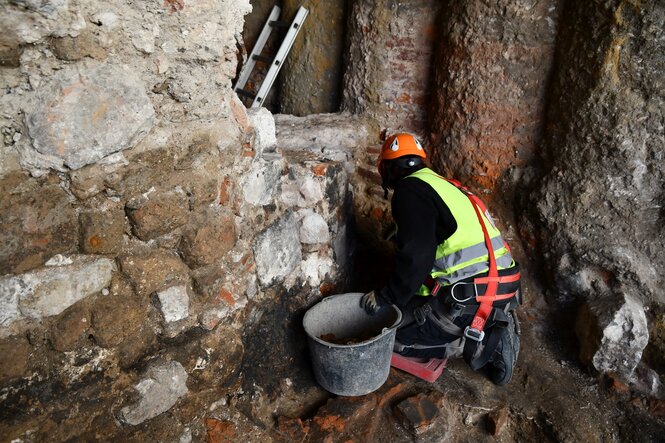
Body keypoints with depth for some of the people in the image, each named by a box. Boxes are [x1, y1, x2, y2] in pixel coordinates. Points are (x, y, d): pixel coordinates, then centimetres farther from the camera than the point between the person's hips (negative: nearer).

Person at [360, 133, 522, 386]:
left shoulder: (410, 190, -7)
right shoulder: (445, 186, 20)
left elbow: (416, 257, -18)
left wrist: (386, 297, -5)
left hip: (471, 298, -9)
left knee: (394, 336, 3)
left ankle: (487, 344, -4)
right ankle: (495, 328, 9)